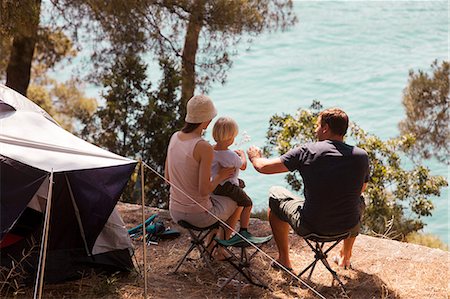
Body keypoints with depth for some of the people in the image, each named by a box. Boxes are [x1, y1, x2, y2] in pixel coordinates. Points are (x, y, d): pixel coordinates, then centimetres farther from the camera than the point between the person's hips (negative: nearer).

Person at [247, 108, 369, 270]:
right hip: (348, 226, 3)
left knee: (275, 195, 25)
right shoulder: (361, 156, -8)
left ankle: (284, 260, 32)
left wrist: (255, 157, 18)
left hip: (310, 227, -2)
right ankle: (345, 256, 49)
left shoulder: (307, 151, -14)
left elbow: (263, 167, -6)